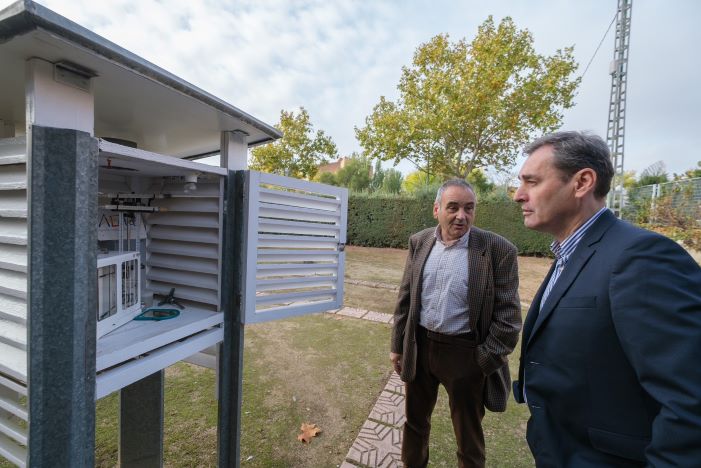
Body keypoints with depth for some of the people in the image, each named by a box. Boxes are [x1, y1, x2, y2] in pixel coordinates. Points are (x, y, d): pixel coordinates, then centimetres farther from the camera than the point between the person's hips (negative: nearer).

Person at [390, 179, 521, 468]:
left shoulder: (498, 250, -14)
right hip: (419, 346, 4)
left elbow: (508, 316, -10)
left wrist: (485, 362, -10)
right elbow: (405, 297, 3)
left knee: (468, 432, 20)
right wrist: (398, 345, 5)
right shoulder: (419, 242, -2)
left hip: (466, 354, -3)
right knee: (415, 420, 25)